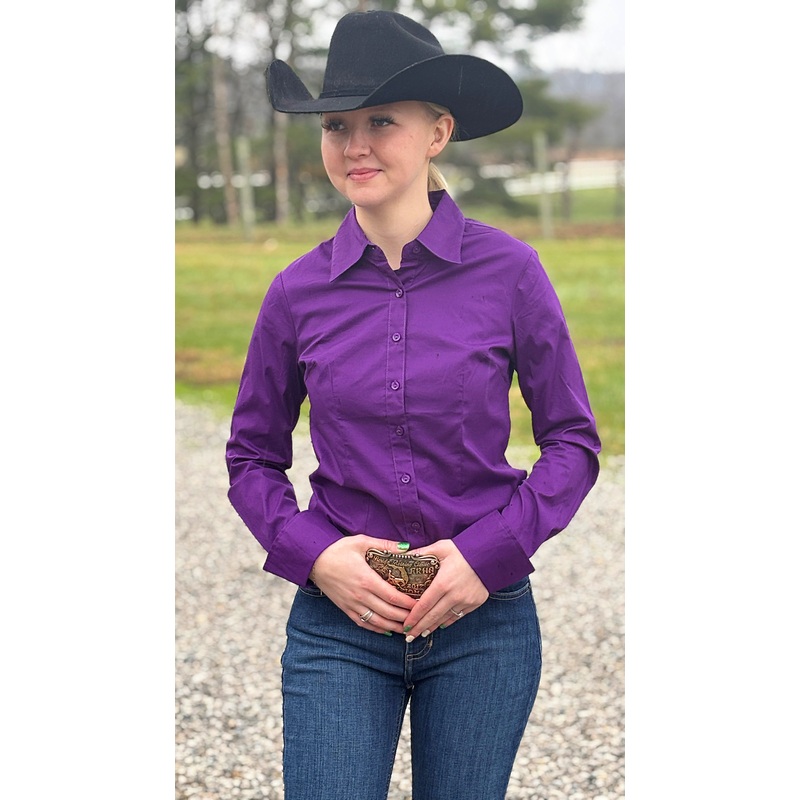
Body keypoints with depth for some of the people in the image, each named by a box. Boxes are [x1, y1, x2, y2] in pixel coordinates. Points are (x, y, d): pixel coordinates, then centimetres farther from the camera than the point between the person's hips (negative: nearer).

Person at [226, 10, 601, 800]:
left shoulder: (507, 270, -6)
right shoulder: (299, 291, -2)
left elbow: (573, 441, 1)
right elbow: (251, 458, 8)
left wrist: (489, 551, -12)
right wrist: (313, 555, -8)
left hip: (483, 621, 0)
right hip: (337, 620, 1)